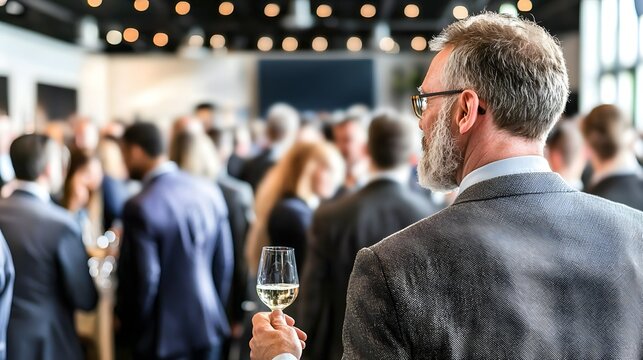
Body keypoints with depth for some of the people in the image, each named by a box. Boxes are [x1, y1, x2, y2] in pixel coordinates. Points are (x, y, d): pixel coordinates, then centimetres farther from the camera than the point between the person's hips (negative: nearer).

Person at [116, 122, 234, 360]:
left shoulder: (140, 207, -18)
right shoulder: (210, 192, 0)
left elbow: (144, 280, -18)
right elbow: (224, 263, 4)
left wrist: (129, 331, -3)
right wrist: (215, 312, 15)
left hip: (163, 337, -5)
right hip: (208, 328, 6)